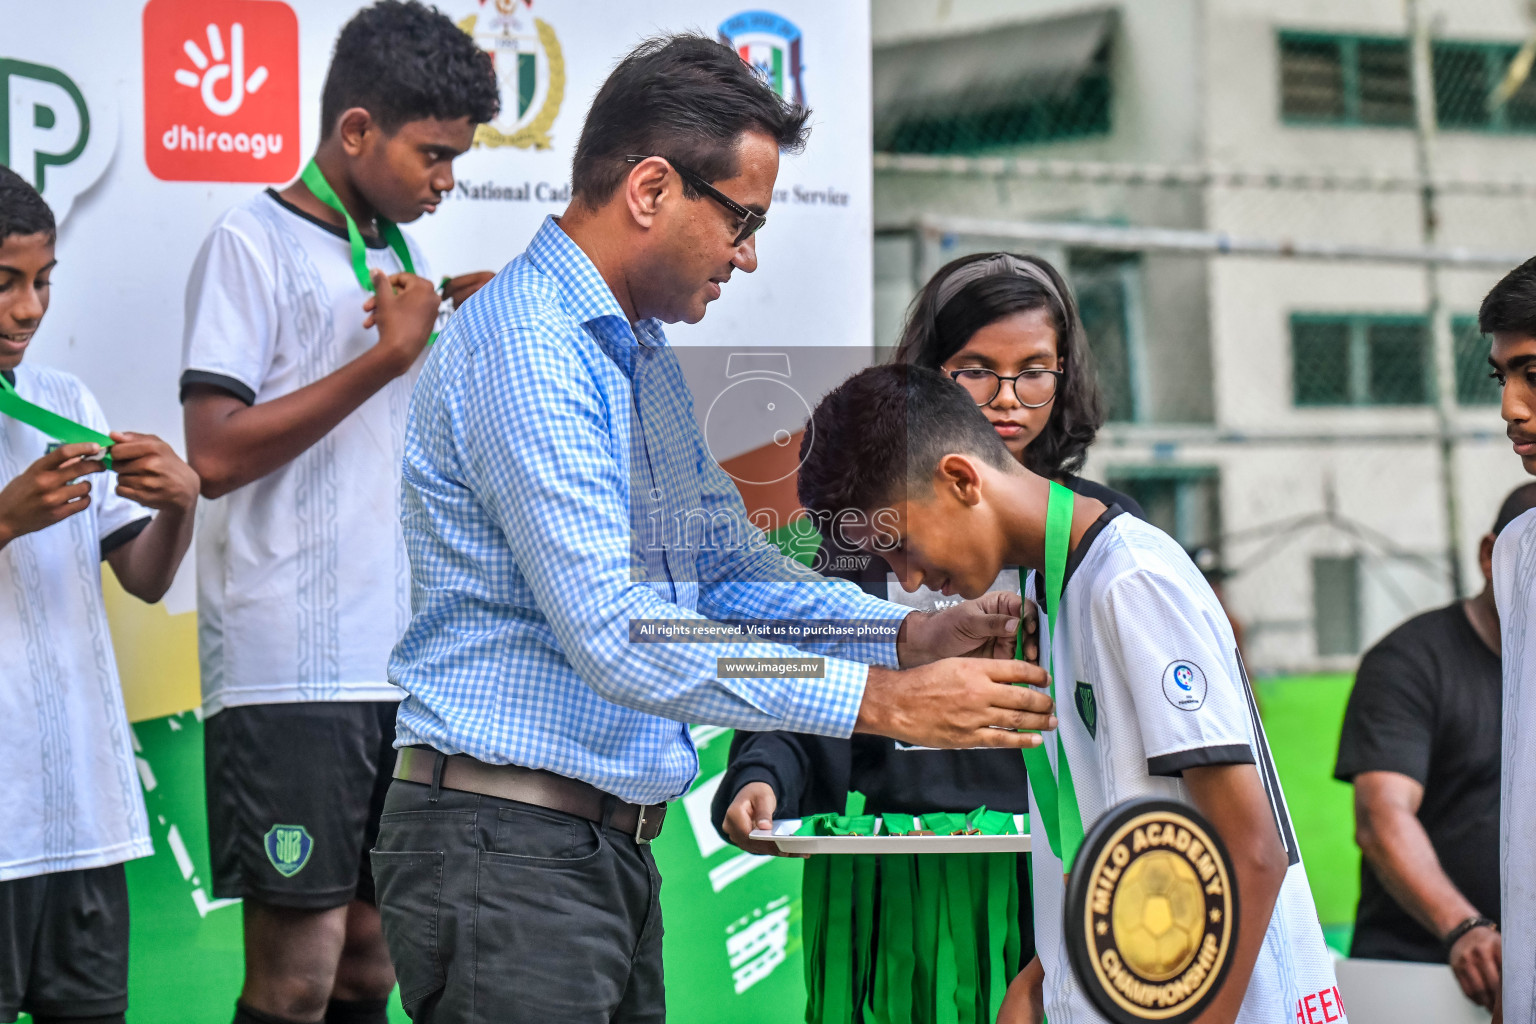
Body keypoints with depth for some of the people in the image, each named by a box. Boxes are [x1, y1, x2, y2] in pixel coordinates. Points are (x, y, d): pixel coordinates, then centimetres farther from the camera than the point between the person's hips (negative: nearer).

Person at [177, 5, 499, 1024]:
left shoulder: (399, 257, 18)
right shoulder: (255, 244, -5)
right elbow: (217, 453, -15)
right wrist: (390, 354, -12)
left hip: (399, 663, 7)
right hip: (291, 666, -7)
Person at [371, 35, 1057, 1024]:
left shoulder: (645, 358, 17)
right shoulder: (522, 349, -17)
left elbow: (732, 570, 19)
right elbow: (615, 637, -25)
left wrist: (913, 634, 2)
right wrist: (881, 701, -23)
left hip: (612, 850, 10)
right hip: (506, 853, -10)